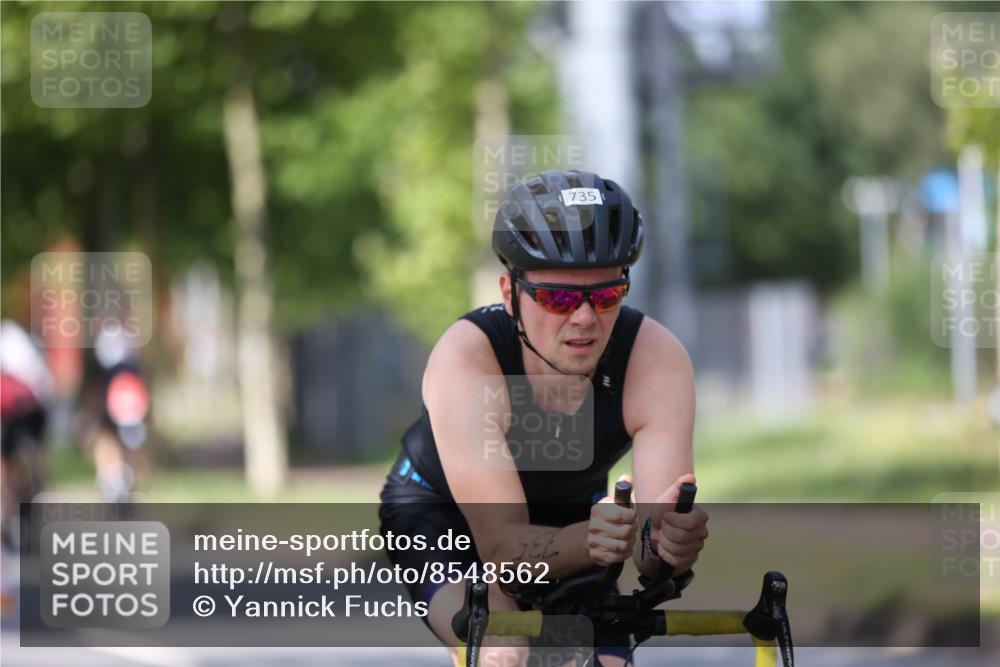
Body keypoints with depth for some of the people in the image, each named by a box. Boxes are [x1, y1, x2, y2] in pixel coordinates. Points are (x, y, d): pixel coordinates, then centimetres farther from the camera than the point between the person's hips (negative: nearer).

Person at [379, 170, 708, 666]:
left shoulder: (657, 359, -30)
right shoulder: (466, 359, -36)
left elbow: (654, 557, -34)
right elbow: (502, 543, -39)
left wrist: (669, 542, -59)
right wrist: (588, 541, -60)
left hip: (567, 520, 4)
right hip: (440, 513, -4)